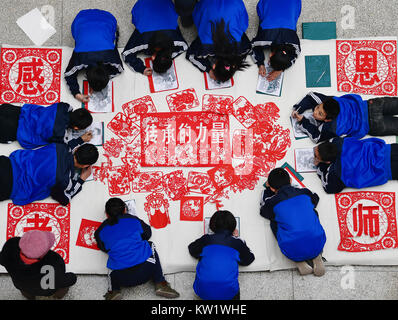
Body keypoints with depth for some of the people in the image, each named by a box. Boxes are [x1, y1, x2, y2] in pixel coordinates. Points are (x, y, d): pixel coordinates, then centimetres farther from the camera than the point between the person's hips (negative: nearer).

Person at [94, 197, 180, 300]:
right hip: (145, 271, -2)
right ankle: (160, 283, 21)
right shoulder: (133, 220, 10)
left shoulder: (100, 231, 11)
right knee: (150, 245, 30)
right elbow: (147, 233, 24)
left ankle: (114, 290, 10)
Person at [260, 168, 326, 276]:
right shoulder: (304, 193, 8)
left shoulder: (273, 202, -1)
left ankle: (299, 261, 11)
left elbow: (263, 211, 25)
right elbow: (315, 198, 35)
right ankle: (316, 257, 14)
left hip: (293, 251, -3)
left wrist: (267, 189, 33)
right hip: (318, 245, 3)